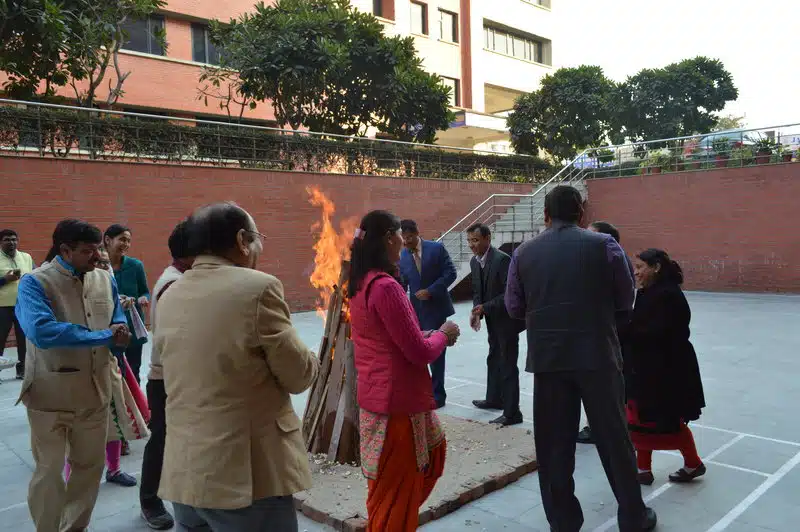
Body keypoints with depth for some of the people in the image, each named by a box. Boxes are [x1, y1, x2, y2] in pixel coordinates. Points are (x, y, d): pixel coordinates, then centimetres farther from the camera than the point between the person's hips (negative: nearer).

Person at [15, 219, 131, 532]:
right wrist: (104, 336, -23)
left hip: (96, 391, 5)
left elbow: (120, 329, 10)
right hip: (51, 395, -5)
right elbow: (42, 331, -30)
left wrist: (120, 336, -15)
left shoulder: (106, 280, 3)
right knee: (49, 471, 10)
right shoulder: (34, 283, -13)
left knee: (90, 466, 18)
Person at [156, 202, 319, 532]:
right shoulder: (258, 287, -14)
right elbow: (299, 377, -9)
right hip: (247, 474, -6)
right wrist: (311, 360, 12)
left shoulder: (168, 298, 6)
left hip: (184, 472, 7)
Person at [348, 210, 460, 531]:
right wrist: (443, 333, -2)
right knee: (396, 491, 8)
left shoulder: (361, 283, 6)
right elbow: (420, 353, -21)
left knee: (433, 448, 26)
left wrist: (428, 335, 9)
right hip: (397, 402, -9)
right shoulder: (386, 286, -23)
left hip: (380, 396, 9)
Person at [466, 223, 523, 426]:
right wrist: (476, 311, -7)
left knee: (508, 365, -3)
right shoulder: (474, 262, 3)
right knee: (494, 360, 22)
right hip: (492, 320, 9)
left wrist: (485, 307, -25)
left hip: (506, 319, -9)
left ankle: (512, 412, 5)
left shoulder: (502, 260, -23)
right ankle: (494, 398, 39)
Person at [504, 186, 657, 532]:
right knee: (613, 437, 12)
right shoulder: (603, 245, -3)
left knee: (553, 444, 9)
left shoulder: (523, 253, 1)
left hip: (547, 358, 1)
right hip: (597, 354, -1)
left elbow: (514, 308, 6)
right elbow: (625, 299, 4)